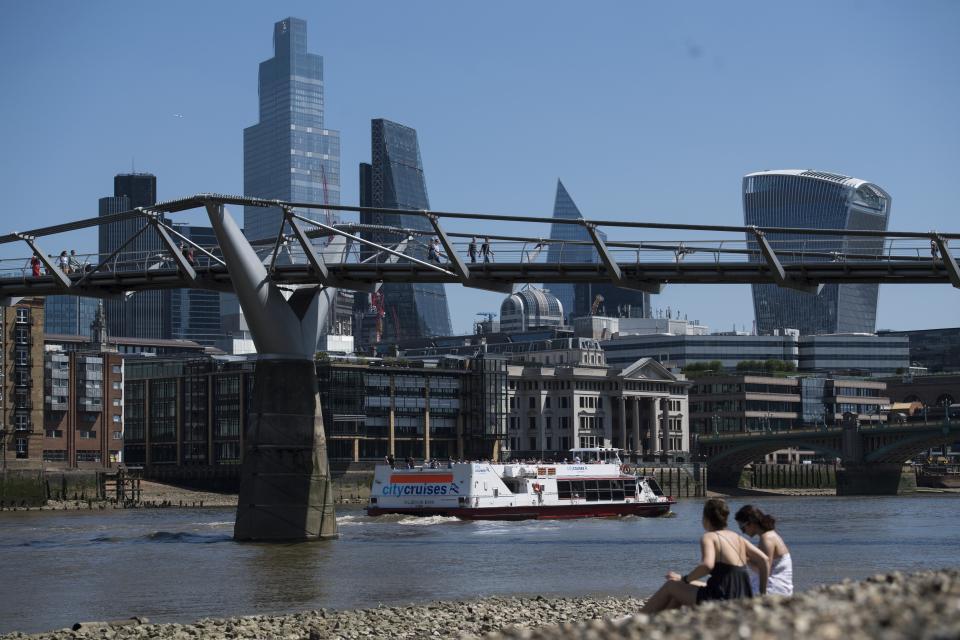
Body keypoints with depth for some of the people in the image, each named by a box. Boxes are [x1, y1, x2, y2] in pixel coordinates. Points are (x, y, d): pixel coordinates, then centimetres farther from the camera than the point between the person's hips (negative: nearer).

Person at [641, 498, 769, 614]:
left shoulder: (709, 537, -9)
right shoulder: (738, 538, 12)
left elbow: (707, 565, -27)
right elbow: (763, 559, 5)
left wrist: (685, 579, -13)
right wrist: (763, 593, 11)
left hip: (721, 601, -8)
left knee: (671, 585, 13)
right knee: (681, 588, 27)